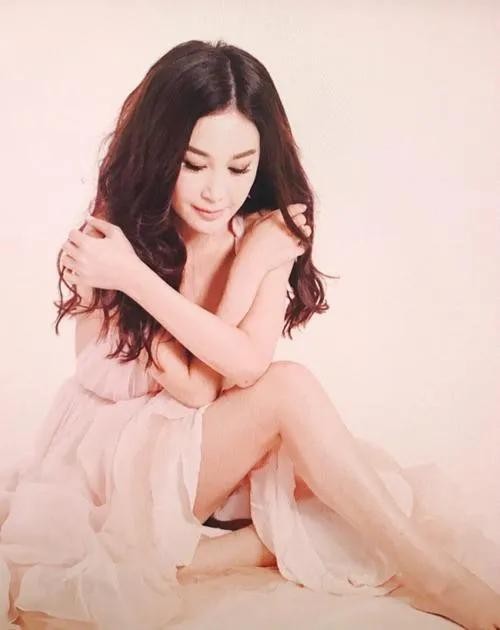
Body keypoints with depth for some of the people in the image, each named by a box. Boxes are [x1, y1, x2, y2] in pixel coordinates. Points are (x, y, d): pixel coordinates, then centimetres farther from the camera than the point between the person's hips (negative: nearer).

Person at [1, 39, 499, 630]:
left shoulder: (268, 232, -7)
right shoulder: (118, 234, -16)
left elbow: (247, 363, -20)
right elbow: (196, 390, -21)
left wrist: (134, 275, -27)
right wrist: (254, 260, -25)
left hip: (218, 451, 4)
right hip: (120, 454, -3)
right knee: (290, 389, -29)